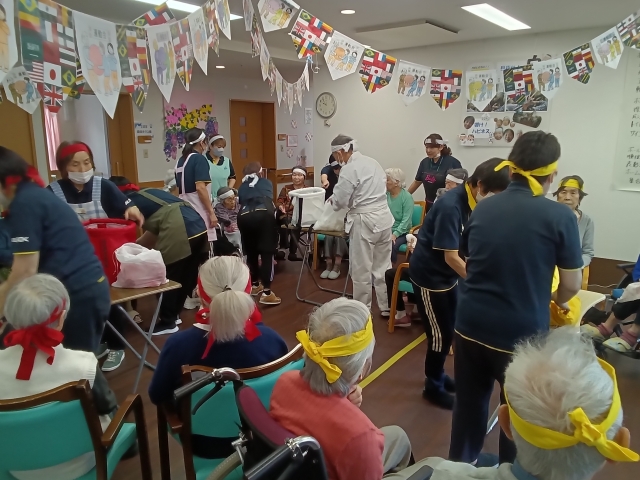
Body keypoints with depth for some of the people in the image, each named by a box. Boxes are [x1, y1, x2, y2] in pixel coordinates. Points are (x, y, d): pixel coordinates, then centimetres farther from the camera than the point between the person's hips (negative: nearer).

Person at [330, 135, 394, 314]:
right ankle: (387, 306, 26)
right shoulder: (373, 162, 10)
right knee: (383, 266, 16)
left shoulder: (349, 169, -14)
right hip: (384, 217, 8)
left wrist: (332, 200, 10)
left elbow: (340, 200, -11)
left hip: (364, 221, -8)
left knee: (361, 269, 5)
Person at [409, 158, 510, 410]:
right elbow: (451, 257, -27)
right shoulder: (451, 206, -28)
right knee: (440, 333, 3)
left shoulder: (473, 201, -2)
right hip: (429, 275, -8)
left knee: (449, 330, 18)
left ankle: (437, 375, 37)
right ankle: (433, 386, 22)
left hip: (448, 274, 8)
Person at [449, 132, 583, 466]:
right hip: (521, 333, -3)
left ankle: (459, 463, 41)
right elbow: (571, 285, -3)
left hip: (471, 325, 4)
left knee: (469, 401, 21)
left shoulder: (483, 208, 0)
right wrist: (558, 300, 18)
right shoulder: (560, 217, -11)